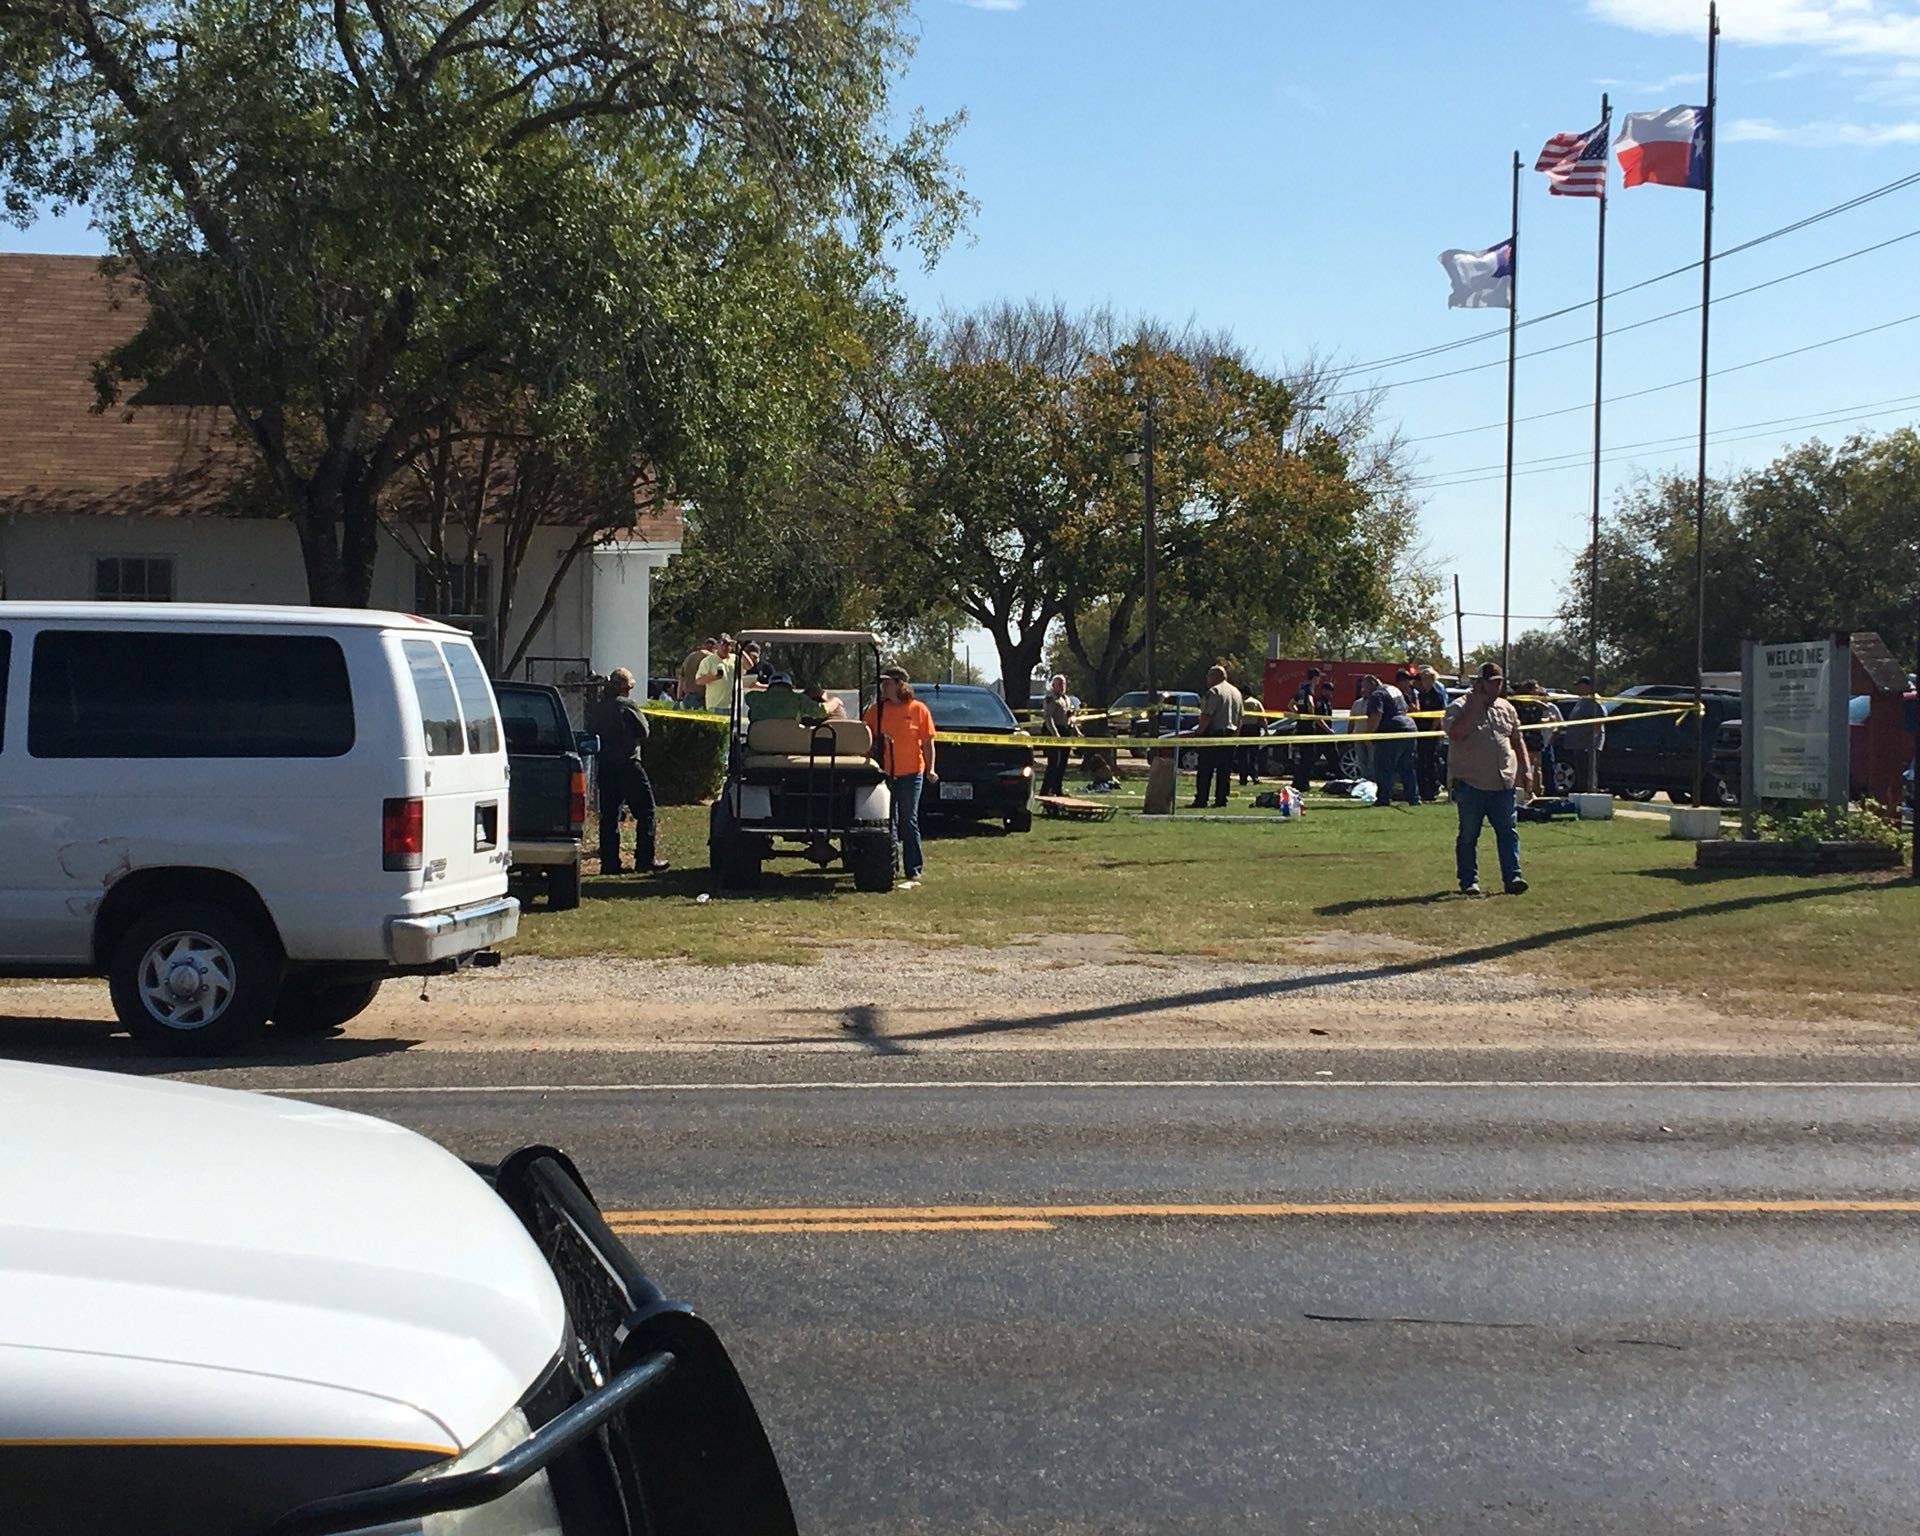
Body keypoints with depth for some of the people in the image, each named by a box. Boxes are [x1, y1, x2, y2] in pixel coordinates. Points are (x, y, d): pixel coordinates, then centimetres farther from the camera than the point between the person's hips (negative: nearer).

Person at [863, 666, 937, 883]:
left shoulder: (918, 709, 1)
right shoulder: (877, 709, 8)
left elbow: (928, 742, 1)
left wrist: (930, 769, -6)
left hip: (911, 773, -3)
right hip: (885, 773, 3)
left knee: (908, 821, 0)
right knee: (888, 822, 7)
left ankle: (913, 868, 5)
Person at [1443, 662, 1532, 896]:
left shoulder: (1507, 709, 15)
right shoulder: (1459, 708, -4)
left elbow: (1517, 741, 24)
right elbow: (1456, 734, -24)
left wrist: (1525, 769, 12)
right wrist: (1476, 702, -18)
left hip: (1503, 783, 4)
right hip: (1470, 783, -4)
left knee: (1509, 832, -2)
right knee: (1468, 835, 3)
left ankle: (1512, 877, -2)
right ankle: (1469, 881, 10)